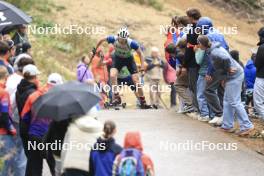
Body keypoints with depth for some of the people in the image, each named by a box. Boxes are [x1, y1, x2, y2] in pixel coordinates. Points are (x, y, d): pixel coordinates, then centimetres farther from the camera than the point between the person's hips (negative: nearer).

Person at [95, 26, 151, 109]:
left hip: (129, 59, -1)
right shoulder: (113, 39, -29)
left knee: (136, 81, -7)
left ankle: (143, 102, 6)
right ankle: (116, 97, -16)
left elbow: (140, 53, -19)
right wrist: (95, 50, 1)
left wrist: (142, 67, -26)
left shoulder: (131, 43, -32)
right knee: (112, 75, -25)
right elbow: (102, 40, -10)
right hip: (117, 58, 1)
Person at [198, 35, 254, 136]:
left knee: (234, 102, -7)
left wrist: (228, 69, -21)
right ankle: (227, 126, 22)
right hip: (232, 76, 11)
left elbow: (226, 58, -37)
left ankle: (247, 126, -4)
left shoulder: (214, 53, -21)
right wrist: (224, 77, 14)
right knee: (227, 101, 16)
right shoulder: (212, 50, 11)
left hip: (234, 76, -11)